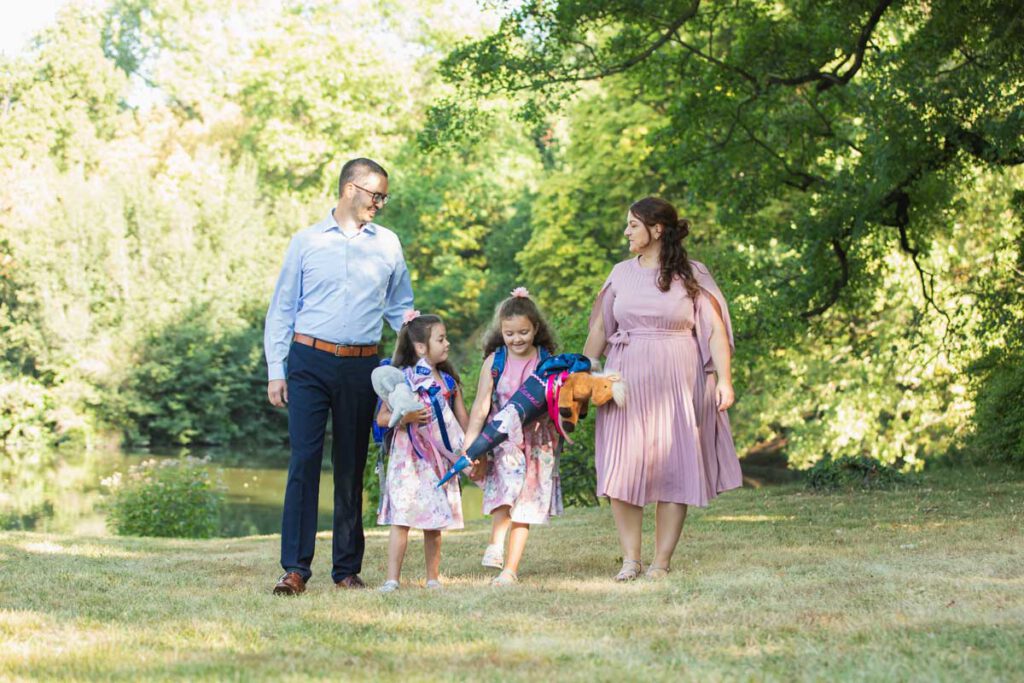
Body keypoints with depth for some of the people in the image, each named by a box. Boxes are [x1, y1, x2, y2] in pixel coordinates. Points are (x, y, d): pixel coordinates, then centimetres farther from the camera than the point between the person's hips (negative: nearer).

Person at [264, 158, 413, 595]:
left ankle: (347, 568, 13)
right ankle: (295, 568, -9)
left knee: (352, 467, 6)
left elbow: (401, 309, 18)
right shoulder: (307, 242, 6)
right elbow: (281, 309, 7)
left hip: (361, 367, 2)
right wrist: (275, 371, 0)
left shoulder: (388, 245, 11)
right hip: (309, 362, -2)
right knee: (304, 461, -9)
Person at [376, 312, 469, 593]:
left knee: (434, 523, 8)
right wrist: (406, 417, -25)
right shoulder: (402, 378, -6)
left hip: (439, 459, 5)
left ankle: (433, 578, 15)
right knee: (401, 519, -8)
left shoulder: (449, 381, 10)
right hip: (408, 458, -5)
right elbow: (381, 418, -8)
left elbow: (463, 419, 14)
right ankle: (392, 579, -7)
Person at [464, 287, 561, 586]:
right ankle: (495, 543, -26)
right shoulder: (494, 362, 1)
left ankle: (510, 569, 6)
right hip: (502, 441, -1)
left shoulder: (547, 362, 2)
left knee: (524, 508, 0)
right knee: (508, 481, -30)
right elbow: (481, 406, -1)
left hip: (537, 443, 1)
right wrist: (470, 445, -7)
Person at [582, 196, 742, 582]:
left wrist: (724, 380, -12)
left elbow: (716, 330, -3)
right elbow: (599, 328, 14)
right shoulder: (622, 273, 10)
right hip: (626, 381, 3)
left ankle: (662, 562, 4)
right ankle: (630, 560, 3)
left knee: (673, 467, -2)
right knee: (621, 468, -5)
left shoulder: (691, 275, 0)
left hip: (675, 384, -3)